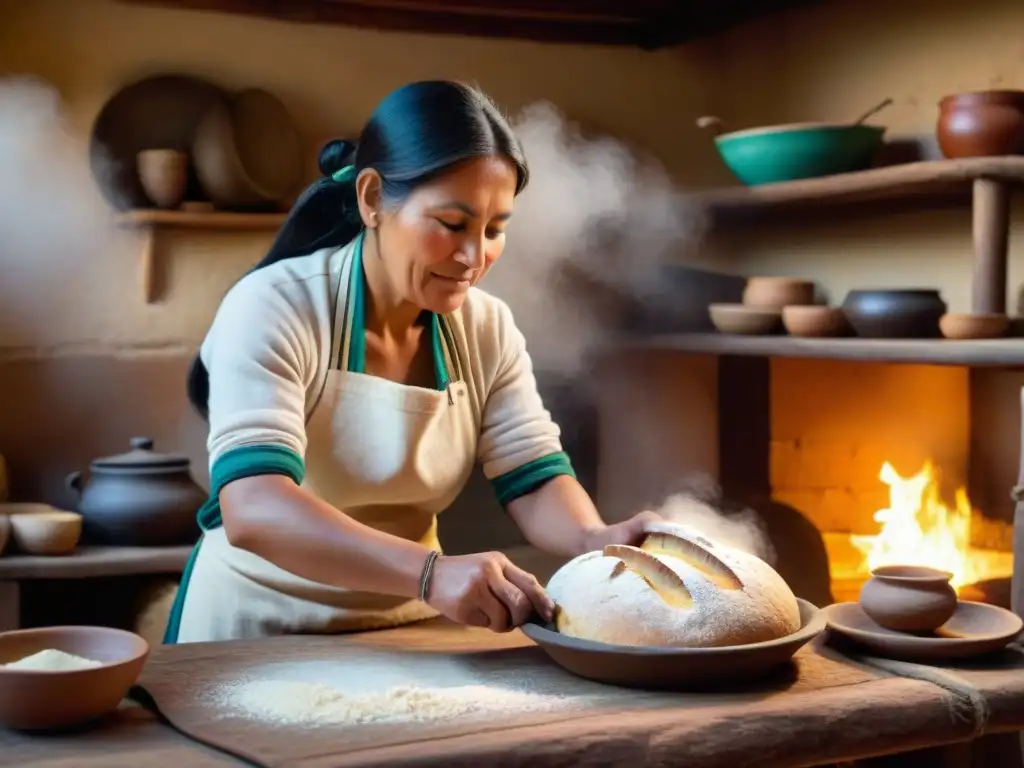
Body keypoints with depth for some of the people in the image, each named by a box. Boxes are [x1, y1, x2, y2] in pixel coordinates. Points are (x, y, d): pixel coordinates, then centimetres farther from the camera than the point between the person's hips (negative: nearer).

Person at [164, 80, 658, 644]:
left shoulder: (488, 328, -3)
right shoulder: (274, 307, -18)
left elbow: (535, 480, -4)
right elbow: (254, 511, -30)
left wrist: (594, 541, -26)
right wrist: (431, 572, -43)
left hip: (408, 634, 5)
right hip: (258, 633, -4)